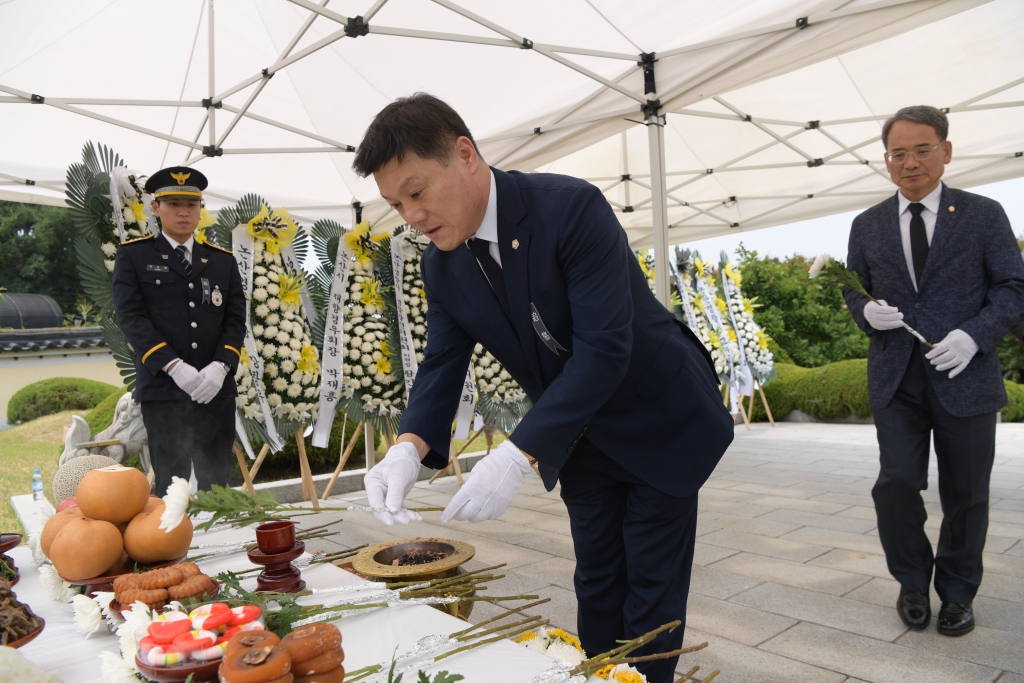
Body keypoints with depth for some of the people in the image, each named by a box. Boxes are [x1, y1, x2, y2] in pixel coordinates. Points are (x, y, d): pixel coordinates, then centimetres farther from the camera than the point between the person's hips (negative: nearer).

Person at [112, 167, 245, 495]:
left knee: (217, 485, 7)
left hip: (217, 390, 3)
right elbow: (130, 316, -5)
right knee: (171, 486, 2)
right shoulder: (132, 255, 6)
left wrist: (220, 366, -11)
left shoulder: (223, 260, 14)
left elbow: (235, 320, 6)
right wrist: (173, 366, -16)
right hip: (163, 389, -2)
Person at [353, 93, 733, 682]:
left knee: (651, 591, 5)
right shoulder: (442, 265, -6)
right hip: (579, 437, 6)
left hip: (658, 423, -5)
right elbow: (443, 363, -6)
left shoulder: (572, 207, -27)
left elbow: (604, 350, -33)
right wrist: (410, 449, -26)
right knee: (598, 586, 17)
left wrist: (517, 458, -38)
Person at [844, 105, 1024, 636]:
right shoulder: (867, 226, 9)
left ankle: (957, 592, 29)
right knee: (897, 483, -8)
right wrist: (868, 311, -9)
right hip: (896, 379, 1)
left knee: (965, 494, 8)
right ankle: (912, 582, 17)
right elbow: (854, 293, 14)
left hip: (965, 377, -1)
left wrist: (974, 334, -15)